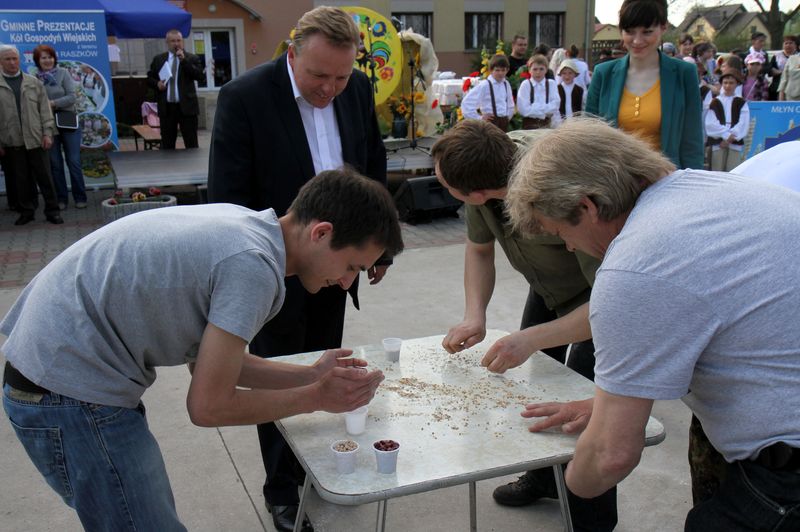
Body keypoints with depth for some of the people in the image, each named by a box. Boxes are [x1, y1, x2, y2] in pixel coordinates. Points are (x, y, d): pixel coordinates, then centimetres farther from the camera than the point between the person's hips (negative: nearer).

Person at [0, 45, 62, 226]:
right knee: (20, 179, 7)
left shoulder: (34, 83, 8)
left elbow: (45, 110, 8)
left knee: (44, 176, 2)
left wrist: (47, 133, 0)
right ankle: (26, 211, 17)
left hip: (35, 139, 0)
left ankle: (52, 211, 10)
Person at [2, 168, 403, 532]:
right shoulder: (254, 265, -23)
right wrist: (317, 398, -7)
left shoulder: (244, 225, 4)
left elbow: (207, 361, 10)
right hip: (72, 393, -10)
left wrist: (310, 376, 7)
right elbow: (208, 406, -18)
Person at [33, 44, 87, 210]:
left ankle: (80, 198, 10)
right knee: (55, 163, 6)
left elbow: (72, 97, -9)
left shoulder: (63, 73, -2)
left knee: (74, 162, 1)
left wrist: (53, 104, -17)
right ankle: (60, 199, 15)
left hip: (68, 123, -1)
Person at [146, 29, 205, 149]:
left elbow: (201, 76, -11)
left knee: (191, 144, 0)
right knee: (167, 144, 8)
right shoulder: (158, 59, 10)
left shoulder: (192, 58, 2)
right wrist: (157, 83, -5)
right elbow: (149, 78, 17)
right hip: (166, 108, 3)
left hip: (187, 106, -3)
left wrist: (184, 60, -15)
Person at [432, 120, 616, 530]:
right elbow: (479, 249, -5)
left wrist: (533, 339, -47)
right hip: (550, 285, 7)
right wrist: (474, 317, -20)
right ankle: (544, 477, 40)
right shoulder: (483, 169, -22)